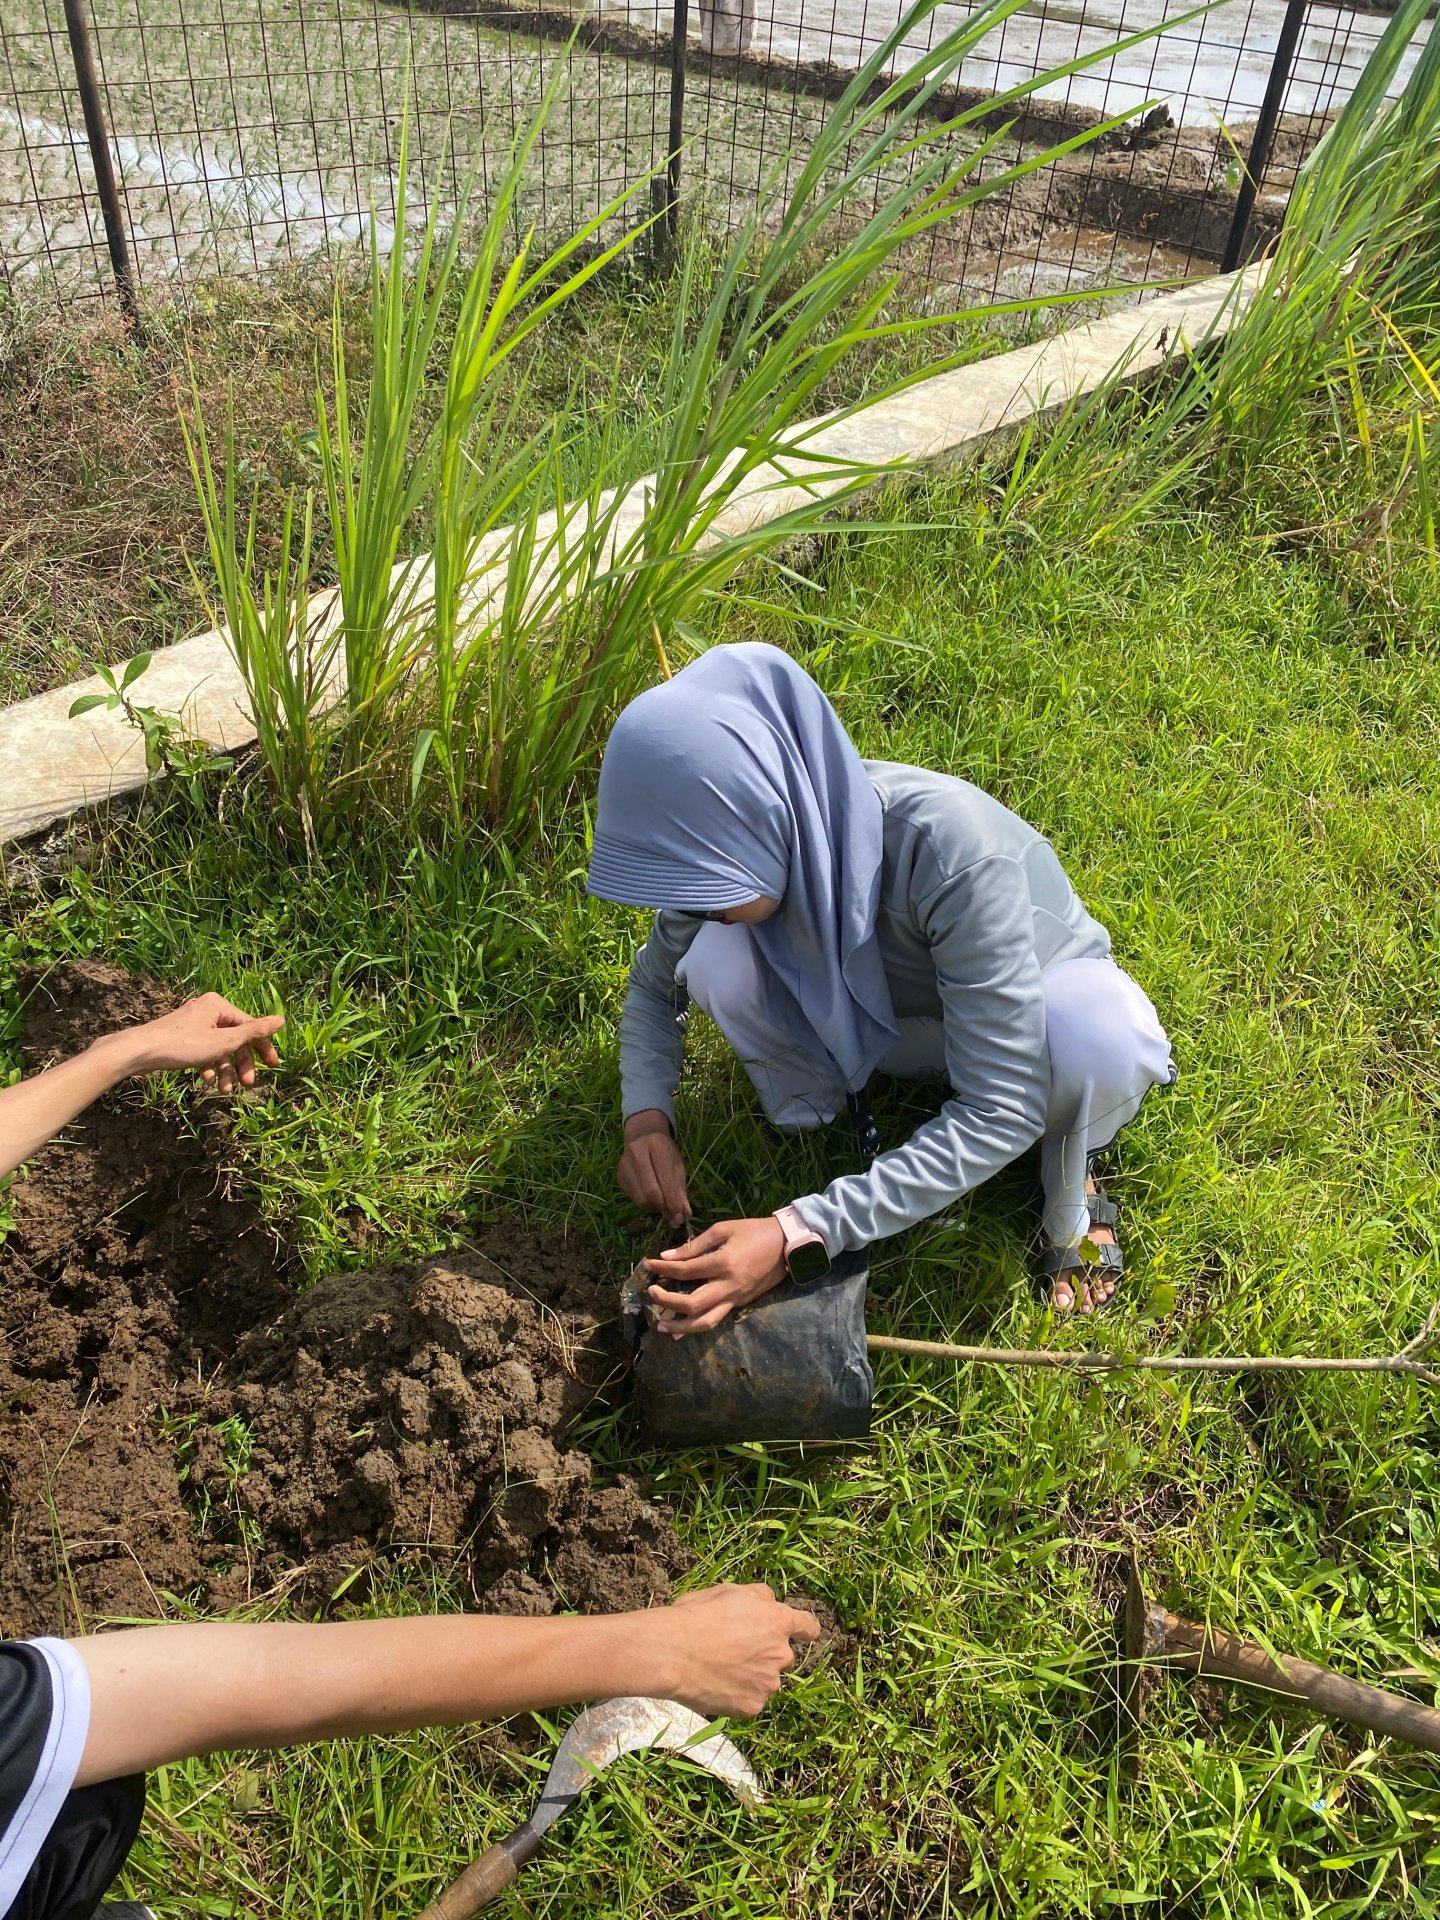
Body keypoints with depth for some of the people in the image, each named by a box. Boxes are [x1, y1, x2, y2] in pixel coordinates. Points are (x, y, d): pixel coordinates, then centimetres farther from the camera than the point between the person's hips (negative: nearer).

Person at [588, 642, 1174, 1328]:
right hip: (875, 1013, 3)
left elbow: (1002, 1109, -39)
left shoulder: (950, 849, -41)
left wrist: (801, 1233, -46)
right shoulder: (742, 833, -24)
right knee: (716, 958, -27)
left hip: (1030, 1008, -3)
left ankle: (1071, 1177, -4)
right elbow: (654, 979, -4)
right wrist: (647, 1114, -24)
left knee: (1105, 1034, -40)